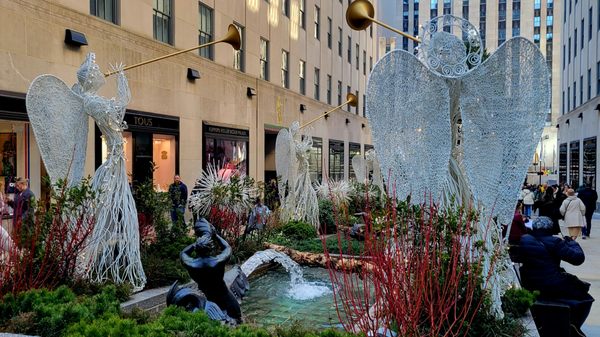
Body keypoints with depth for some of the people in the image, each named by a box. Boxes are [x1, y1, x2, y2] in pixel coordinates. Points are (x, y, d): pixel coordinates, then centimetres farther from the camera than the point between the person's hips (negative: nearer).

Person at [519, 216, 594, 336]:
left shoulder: (524, 240, -1)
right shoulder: (554, 242, -16)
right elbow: (578, 257, -13)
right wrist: (571, 242, 5)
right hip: (553, 287, -6)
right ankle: (573, 324, 11)